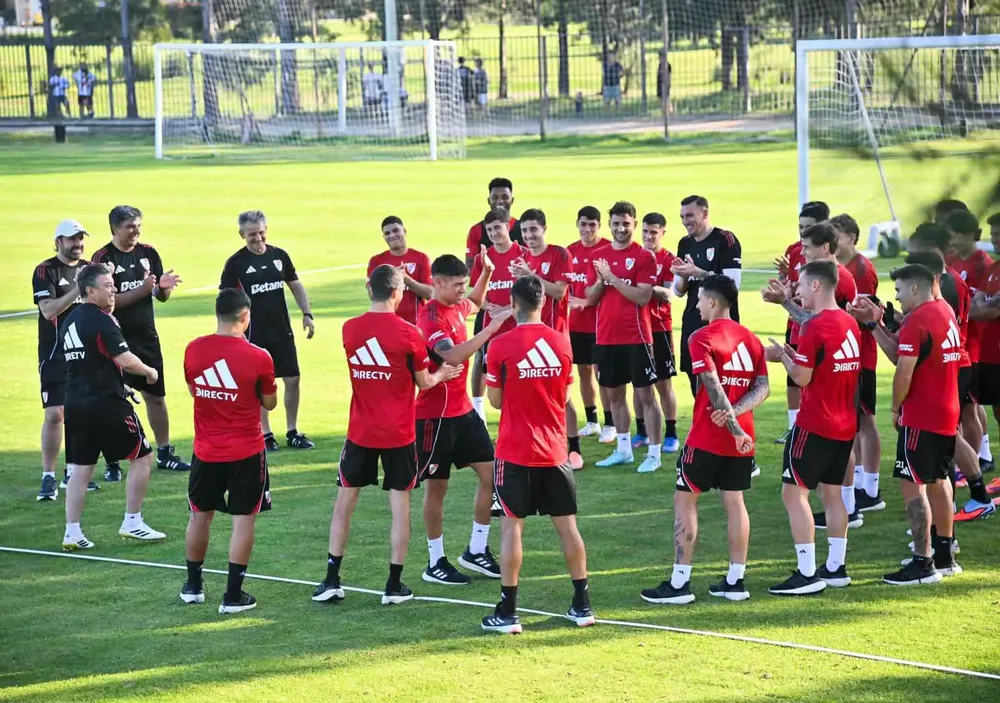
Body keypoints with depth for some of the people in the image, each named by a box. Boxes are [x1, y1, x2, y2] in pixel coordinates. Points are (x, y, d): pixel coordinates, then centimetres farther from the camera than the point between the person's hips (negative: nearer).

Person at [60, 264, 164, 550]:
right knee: (142, 456, 7)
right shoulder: (102, 321, -14)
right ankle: (132, 522, 8)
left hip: (74, 405, 8)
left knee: (80, 468, 10)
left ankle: (72, 532, 5)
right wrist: (150, 372, -2)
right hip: (106, 405, -8)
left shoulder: (69, 322, 11)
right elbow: (125, 360, -20)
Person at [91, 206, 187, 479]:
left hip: (148, 337, 6)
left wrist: (164, 287, -12)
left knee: (156, 395, 12)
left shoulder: (148, 253, 6)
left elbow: (161, 297, 12)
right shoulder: (103, 258, -11)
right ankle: (112, 463, 4)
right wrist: (141, 290, -25)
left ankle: (164, 454, 23)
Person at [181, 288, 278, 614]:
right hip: (246, 452, -3)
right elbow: (269, 403, -3)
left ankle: (193, 586, 30)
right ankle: (233, 596, 1)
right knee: (243, 519, 3)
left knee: (200, 515, 18)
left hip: (206, 451, 3)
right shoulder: (258, 357, -16)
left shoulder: (194, 350, -7)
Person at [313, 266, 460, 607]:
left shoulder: (350, 329, -4)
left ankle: (332, 581, 10)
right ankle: (394, 585, 6)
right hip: (399, 434, -2)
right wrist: (441, 374, 21)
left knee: (344, 501, 12)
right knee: (400, 503, 6)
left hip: (360, 433, 2)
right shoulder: (408, 334, -13)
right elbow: (423, 382, -2)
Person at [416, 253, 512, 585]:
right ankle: (436, 563, 12)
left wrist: (486, 273, 15)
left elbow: (476, 302, 33)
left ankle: (476, 550, 17)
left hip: (462, 409, 8)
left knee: (490, 472, 6)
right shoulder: (430, 317, -20)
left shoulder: (456, 307, 7)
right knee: (436, 487, 2)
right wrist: (491, 328, -35)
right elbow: (454, 355, -35)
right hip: (435, 415, -8)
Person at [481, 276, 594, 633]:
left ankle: (508, 613, 0)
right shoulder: (562, 342, 0)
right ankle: (582, 605, 17)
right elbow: (564, 396, 10)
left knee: (512, 526, 1)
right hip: (554, 451, 4)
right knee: (566, 524, 11)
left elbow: (495, 400, -3)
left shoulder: (501, 346, -12)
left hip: (515, 452, -3)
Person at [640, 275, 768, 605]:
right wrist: (736, 413, -10)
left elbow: (715, 389, -20)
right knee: (734, 502, 11)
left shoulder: (703, 338, -12)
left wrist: (734, 427, -17)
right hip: (741, 437, 6)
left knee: (685, 501, 2)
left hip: (707, 437, -6)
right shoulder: (751, 339, 10)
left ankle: (679, 583, 0)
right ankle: (735, 581, 12)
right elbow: (763, 388, 3)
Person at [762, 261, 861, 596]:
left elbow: (801, 377, -17)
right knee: (832, 492, 16)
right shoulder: (849, 324, 8)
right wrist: (794, 354, 14)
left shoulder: (815, 327, -18)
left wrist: (782, 354, -1)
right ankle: (836, 568, 19)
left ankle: (807, 574, -10)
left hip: (815, 426, -9)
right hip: (845, 426, 9)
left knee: (794, 492, -5)